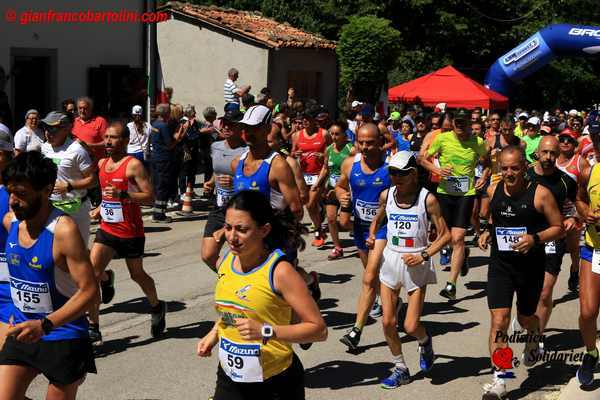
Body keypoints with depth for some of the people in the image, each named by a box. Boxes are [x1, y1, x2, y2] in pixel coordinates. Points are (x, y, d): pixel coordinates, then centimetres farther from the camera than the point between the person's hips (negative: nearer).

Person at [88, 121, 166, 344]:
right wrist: (100, 208, 11)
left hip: (131, 232, -5)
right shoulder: (102, 164, 8)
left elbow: (149, 197, -18)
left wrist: (123, 195, -30)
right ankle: (93, 328, 4)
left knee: (137, 275, 13)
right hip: (107, 228, 5)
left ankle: (157, 308, 42)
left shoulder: (133, 165, -13)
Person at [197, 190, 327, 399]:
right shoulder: (225, 262, -1)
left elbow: (319, 329, -19)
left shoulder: (279, 271, -20)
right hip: (229, 379, 5)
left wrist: (266, 331, -27)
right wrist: (213, 334, 4)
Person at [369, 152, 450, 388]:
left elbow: (445, 235, -6)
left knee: (411, 327, -4)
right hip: (390, 260, 4)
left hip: (416, 264, -4)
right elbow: (377, 221, 20)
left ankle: (425, 342, 33)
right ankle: (400, 369, 21)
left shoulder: (427, 199, -11)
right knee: (388, 322, 2)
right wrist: (372, 237, 1)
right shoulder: (386, 195, 0)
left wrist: (424, 255, -16)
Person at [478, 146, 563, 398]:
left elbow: (558, 227, -7)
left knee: (525, 318, 18)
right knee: (499, 320, -10)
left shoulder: (540, 194, -13)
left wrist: (535, 238, -24)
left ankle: (534, 335, 57)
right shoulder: (493, 191, -1)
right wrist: (487, 232, 0)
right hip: (500, 265, 2)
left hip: (531, 266, -2)